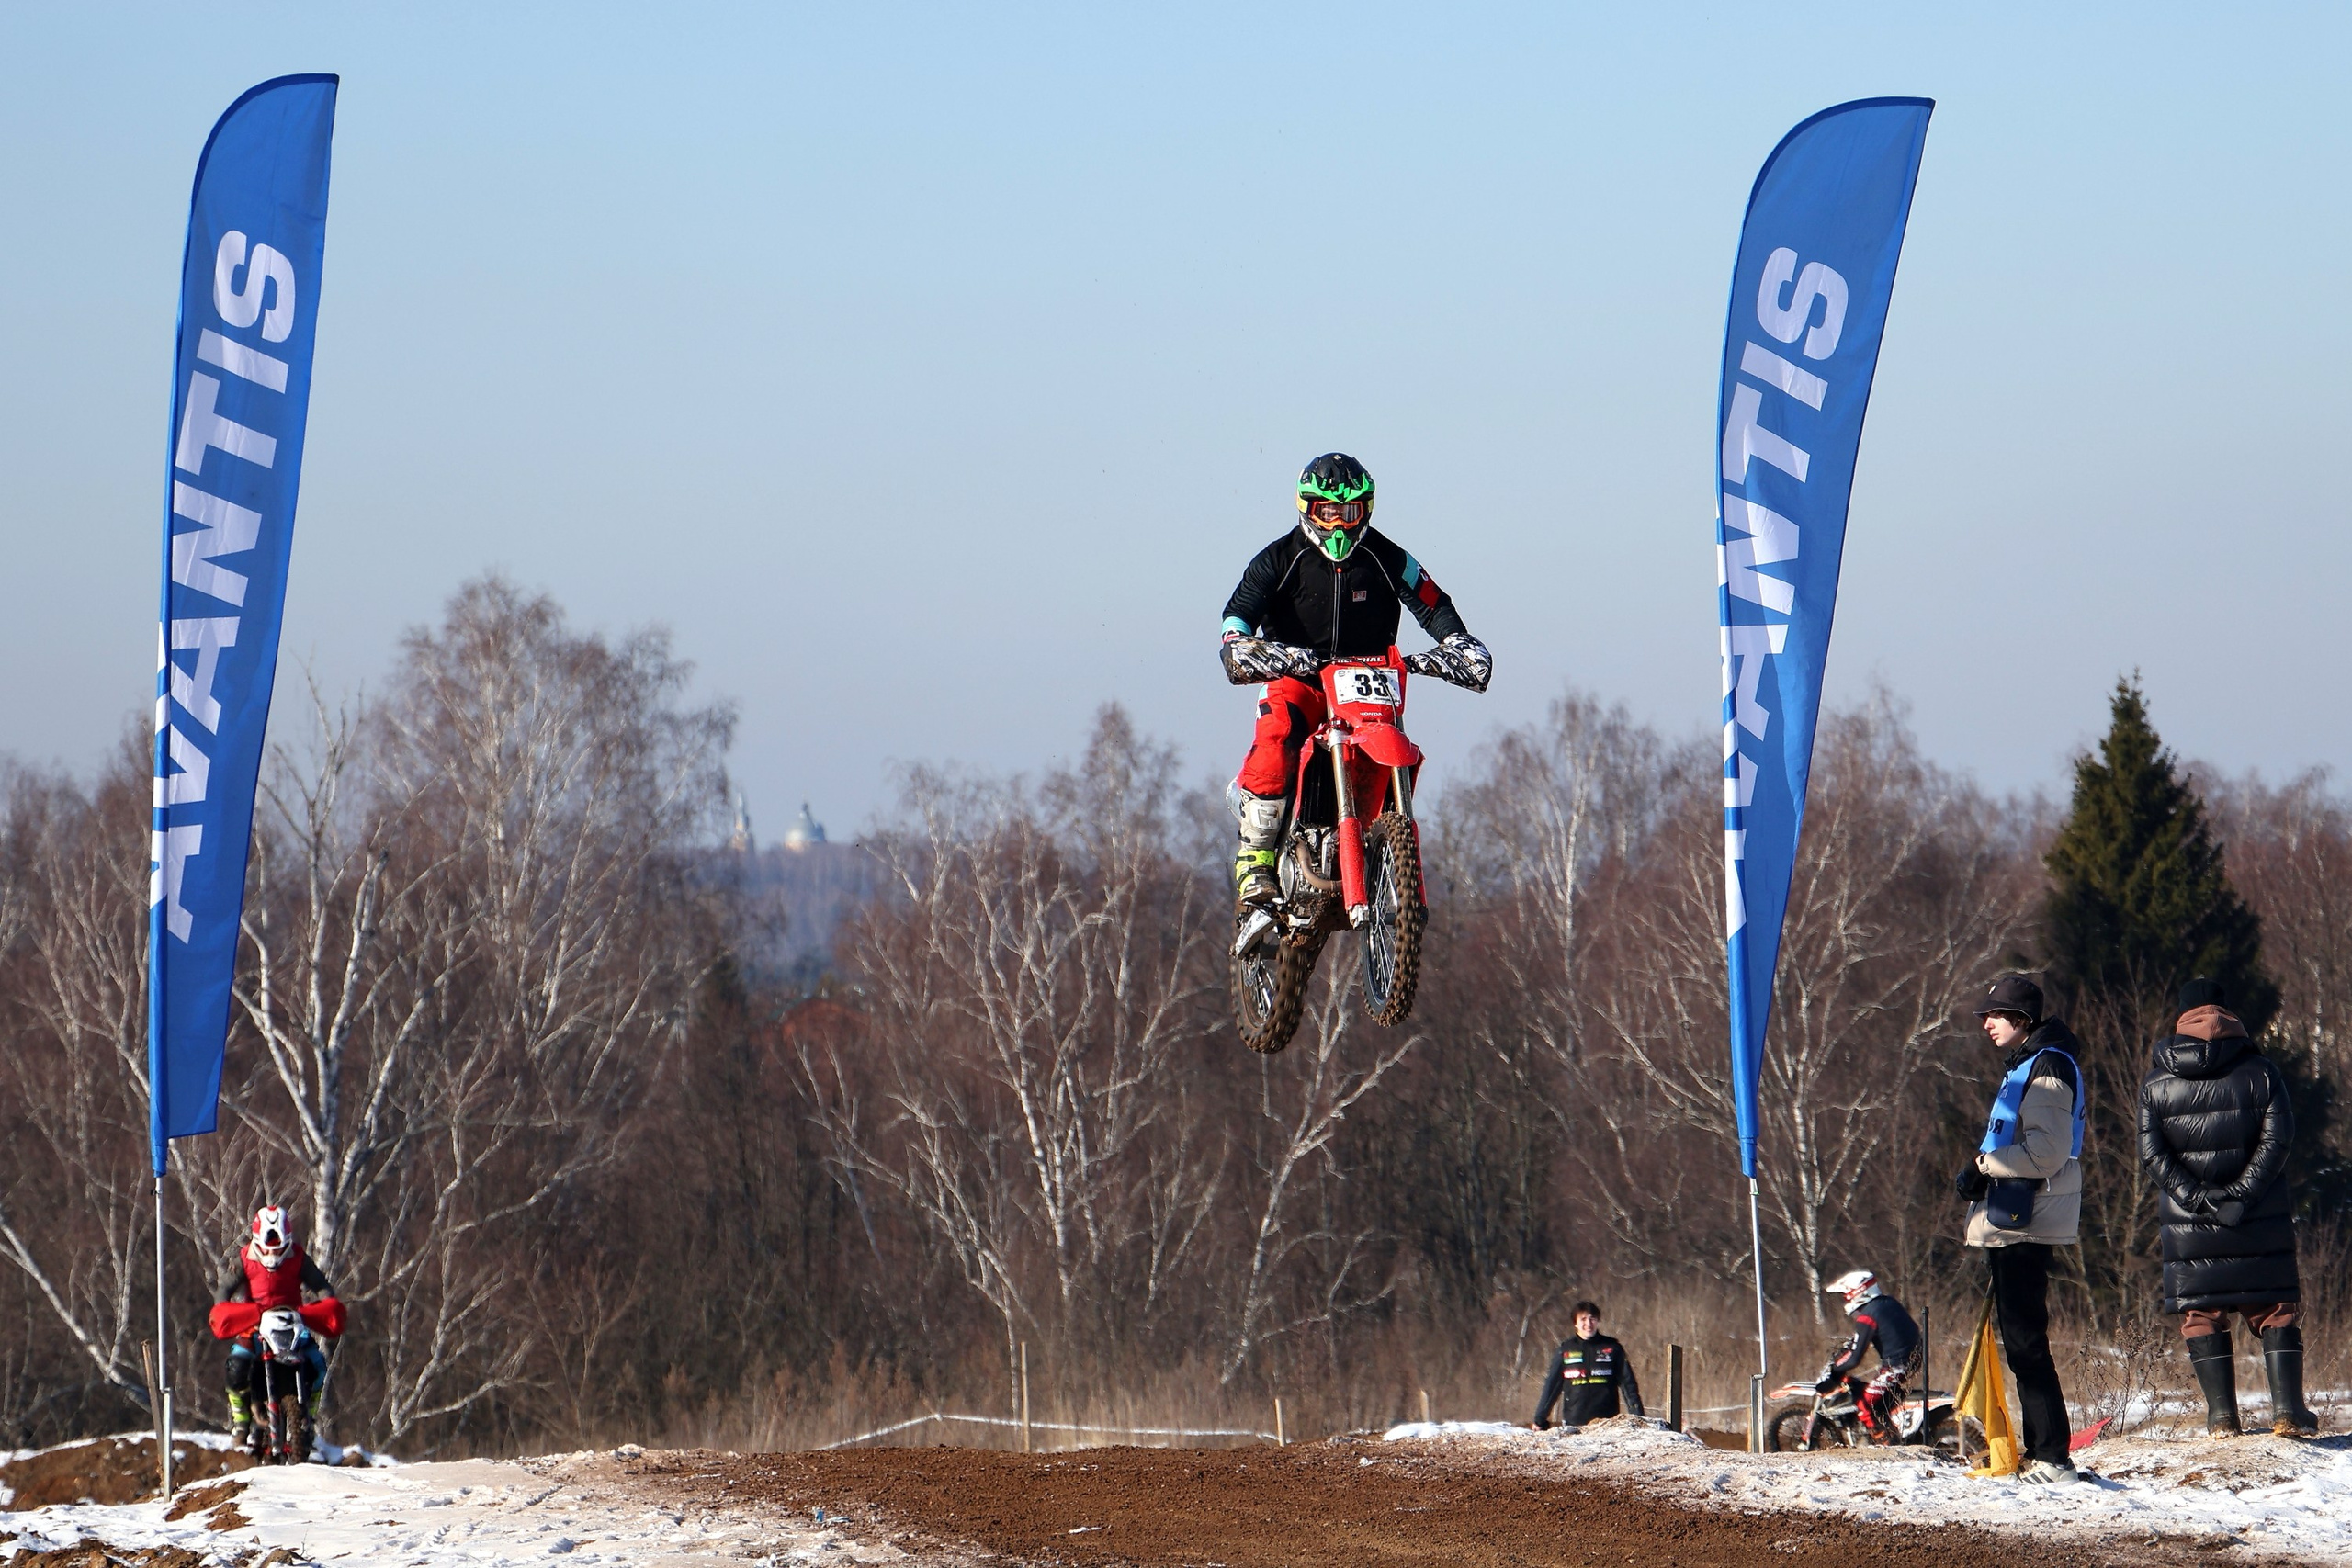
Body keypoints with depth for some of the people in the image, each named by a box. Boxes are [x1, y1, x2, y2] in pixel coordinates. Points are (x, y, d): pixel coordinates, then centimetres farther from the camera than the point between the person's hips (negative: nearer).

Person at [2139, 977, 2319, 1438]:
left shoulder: (2157, 1083, 3)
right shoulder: (2260, 1071, -1)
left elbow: (2151, 1152, -6)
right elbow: (2277, 1138, -10)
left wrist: (2193, 1196, -9)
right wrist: (2243, 1193, -11)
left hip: (2189, 1224, 0)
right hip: (2260, 1225, 0)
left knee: (2201, 1314, 7)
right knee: (2276, 1310, 7)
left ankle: (2222, 1417, 1)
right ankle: (2287, 1411, -1)